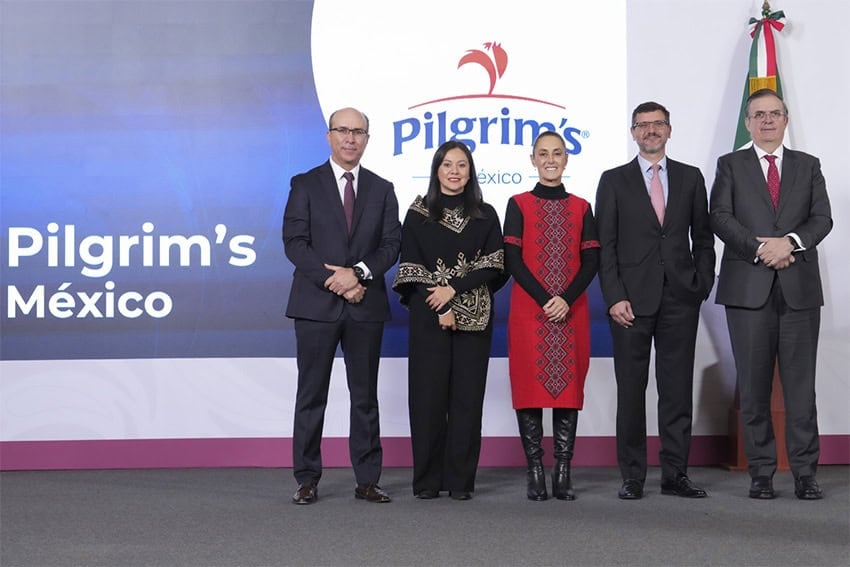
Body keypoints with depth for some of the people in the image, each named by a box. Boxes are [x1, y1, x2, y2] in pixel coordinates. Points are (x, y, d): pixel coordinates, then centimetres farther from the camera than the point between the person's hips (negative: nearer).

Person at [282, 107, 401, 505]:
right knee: (311, 394, 2)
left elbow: (391, 244, 3)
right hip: (316, 304, -2)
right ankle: (307, 480, 8)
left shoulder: (381, 189, 11)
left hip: (366, 306, 2)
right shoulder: (306, 185, 3)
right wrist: (334, 282, -14)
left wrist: (359, 273, -15)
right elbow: (294, 242, -5)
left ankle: (367, 480, 12)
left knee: (365, 395, 6)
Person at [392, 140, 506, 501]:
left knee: (467, 395, 0)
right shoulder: (418, 214, 5)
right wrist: (440, 309, -9)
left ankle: (461, 479, 6)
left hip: (474, 317, 1)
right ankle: (428, 479, 6)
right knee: (428, 394, -1)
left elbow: (494, 265, 0)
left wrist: (453, 288, -12)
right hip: (428, 316, -1)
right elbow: (411, 267, -1)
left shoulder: (485, 215, 8)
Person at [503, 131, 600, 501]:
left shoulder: (581, 208, 10)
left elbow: (591, 262, 4)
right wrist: (545, 299, -12)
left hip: (572, 313, 2)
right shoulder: (519, 205, 4)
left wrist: (567, 299, -11)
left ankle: (563, 473, 6)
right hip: (528, 311, -2)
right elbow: (512, 260, -3)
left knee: (569, 386, 1)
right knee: (530, 386, -2)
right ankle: (534, 472, 4)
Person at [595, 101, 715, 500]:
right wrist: (614, 298, -8)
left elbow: (703, 239, 12)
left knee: (678, 389, 3)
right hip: (632, 300, -1)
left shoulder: (690, 178, 11)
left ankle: (675, 474, 9)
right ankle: (632, 476, 8)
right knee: (631, 390, 2)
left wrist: (702, 286, 1)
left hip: (680, 299, 2)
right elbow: (605, 245, 1)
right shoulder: (614, 181, 6)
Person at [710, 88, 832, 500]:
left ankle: (805, 473, 3)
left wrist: (790, 242, -15)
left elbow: (822, 218, 4)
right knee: (754, 386, 2)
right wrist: (760, 248, -14)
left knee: (800, 384, 0)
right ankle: (761, 472, 8)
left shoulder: (808, 166, 15)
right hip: (748, 287, -1)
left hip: (800, 287, 1)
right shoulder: (731, 166, 11)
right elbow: (720, 217, -2)